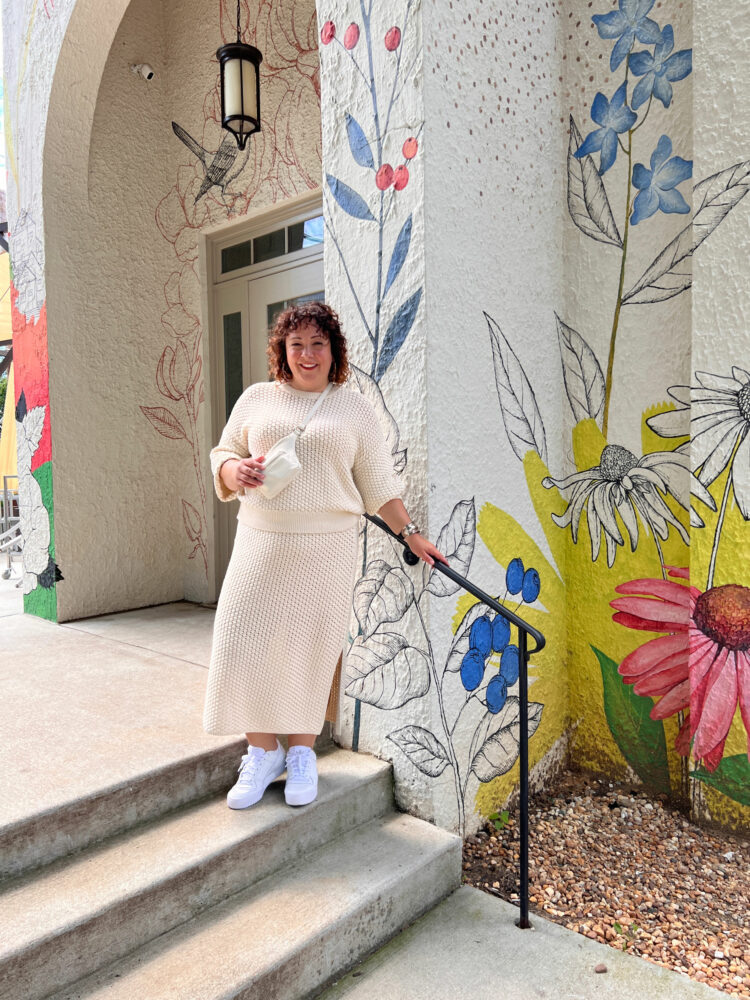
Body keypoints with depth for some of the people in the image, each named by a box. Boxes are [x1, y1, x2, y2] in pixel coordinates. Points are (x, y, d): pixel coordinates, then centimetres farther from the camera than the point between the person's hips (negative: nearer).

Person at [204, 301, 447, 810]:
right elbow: (222, 455, 15)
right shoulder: (257, 397, 11)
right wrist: (237, 472, -9)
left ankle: (302, 755, 23)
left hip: (326, 548, -1)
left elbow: (378, 481, 9)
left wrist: (411, 534, 5)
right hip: (262, 542, 2)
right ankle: (263, 754, 19)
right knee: (246, 645, -1)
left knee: (311, 650, 3)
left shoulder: (354, 406, 7)